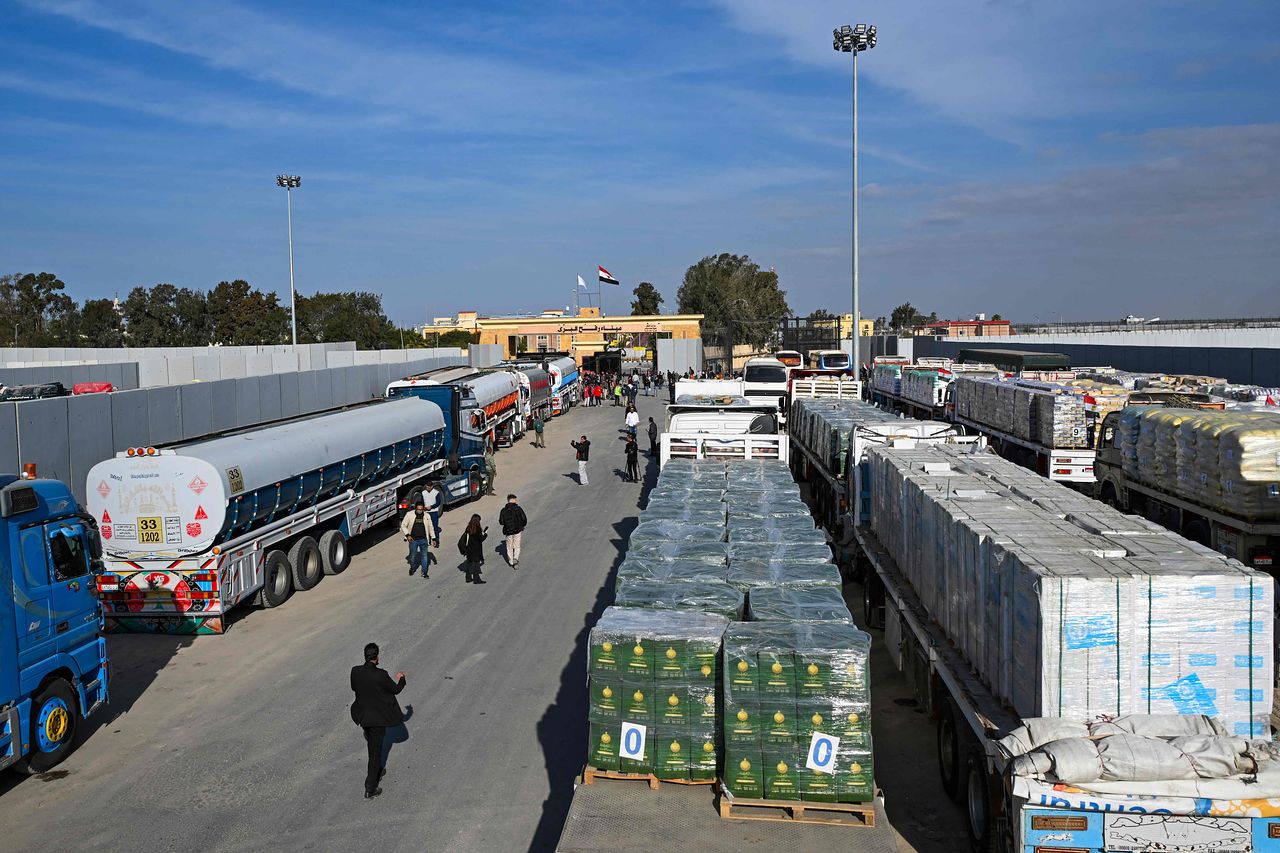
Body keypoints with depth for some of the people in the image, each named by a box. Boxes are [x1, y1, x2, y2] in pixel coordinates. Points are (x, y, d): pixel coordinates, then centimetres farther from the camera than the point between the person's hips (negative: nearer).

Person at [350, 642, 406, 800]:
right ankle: (370, 789, 11)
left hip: (363, 715, 5)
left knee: (372, 746, 28)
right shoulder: (381, 675, -26)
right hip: (378, 717, -5)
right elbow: (396, 690, -10)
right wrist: (401, 679, 10)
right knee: (376, 750, 6)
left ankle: (377, 771, 48)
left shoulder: (355, 671, -12)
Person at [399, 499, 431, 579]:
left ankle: (424, 572, 17)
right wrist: (407, 535, -11)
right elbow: (403, 525, -1)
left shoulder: (427, 516, -1)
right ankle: (412, 567, 40)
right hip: (413, 540, -1)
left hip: (423, 540, 1)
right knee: (412, 556, 11)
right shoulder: (409, 515, -8)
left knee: (424, 556, 5)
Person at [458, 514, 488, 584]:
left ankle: (468, 578, 23)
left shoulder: (468, 528, 1)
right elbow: (481, 539, -16)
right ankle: (476, 579, 8)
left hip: (469, 549, 6)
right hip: (476, 550, -6)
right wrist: (486, 533, 3)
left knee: (469, 563, 16)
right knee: (476, 563, 3)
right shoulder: (477, 529, -18)